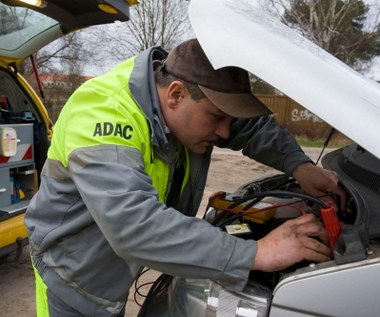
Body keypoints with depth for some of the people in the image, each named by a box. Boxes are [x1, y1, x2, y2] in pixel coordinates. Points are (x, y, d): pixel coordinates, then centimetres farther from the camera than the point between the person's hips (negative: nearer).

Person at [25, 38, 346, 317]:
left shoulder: (196, 102, -12)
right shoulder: (102, 113, -35)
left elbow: (256, 126, 1)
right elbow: (134, 226, -45)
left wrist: (299, 165, -16)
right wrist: (255, 254, -44)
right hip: (73, 268, -5)